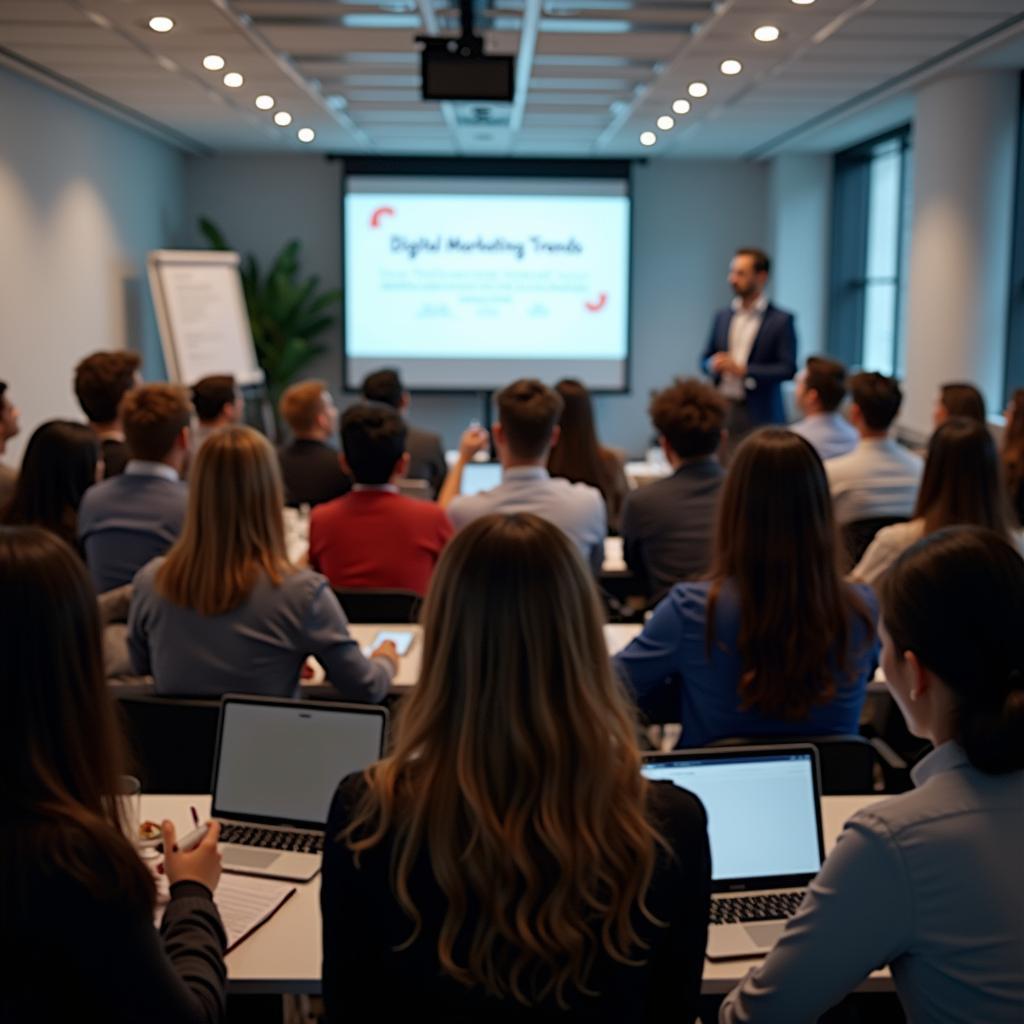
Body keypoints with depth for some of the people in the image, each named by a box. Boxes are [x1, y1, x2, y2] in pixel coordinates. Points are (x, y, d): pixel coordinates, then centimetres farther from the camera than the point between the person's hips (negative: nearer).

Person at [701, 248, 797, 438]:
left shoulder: (781, 320, -2)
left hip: (758, 416, -4)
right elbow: (705, 360, 19)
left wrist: (741, 369, -14)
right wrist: (713, 364, -6)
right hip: (721, 409, 4)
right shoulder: (722, 317, 14)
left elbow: (788, 368, -7)